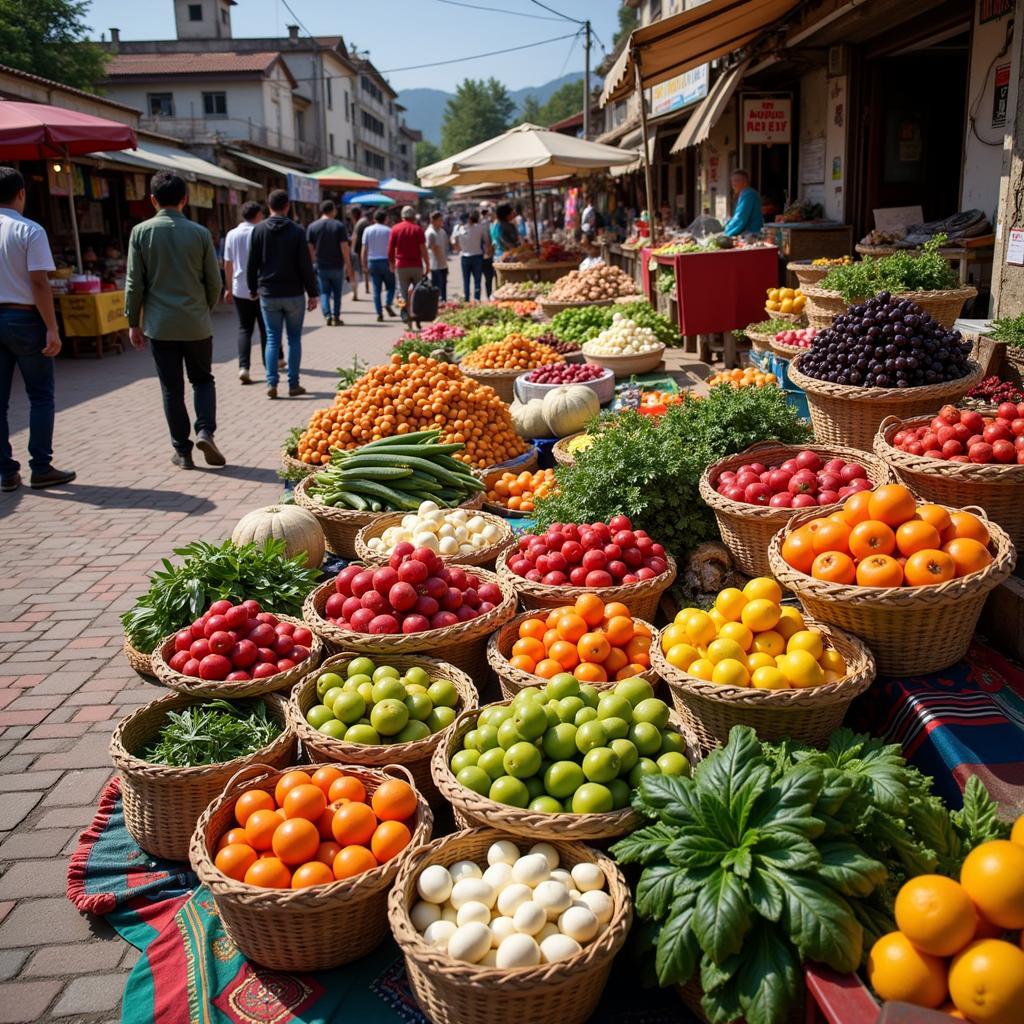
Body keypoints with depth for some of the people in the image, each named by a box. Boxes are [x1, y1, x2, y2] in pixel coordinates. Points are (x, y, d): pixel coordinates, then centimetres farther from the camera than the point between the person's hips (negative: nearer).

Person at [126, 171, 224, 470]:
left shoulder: (141, 232, -4)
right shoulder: (200, 233, -3)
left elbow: (134, 283, -3)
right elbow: (214, 281, 1)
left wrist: (133, 322, 7)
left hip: (160, 325, 0)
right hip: (197, 324, 0)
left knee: (172, 388, 8)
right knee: (203, 380, 16)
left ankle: (182, 451, 11)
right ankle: (205, 431, -5)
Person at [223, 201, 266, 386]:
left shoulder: (232, 234, 3)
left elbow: (227, 263, 7)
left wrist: (229, 288, 16)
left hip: (240, 289, 3)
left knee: (244, 328, 6)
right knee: (265, 329, 10)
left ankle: (243, 367, -8)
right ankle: (269, 365, 16)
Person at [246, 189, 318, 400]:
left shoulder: (259, 230, 0)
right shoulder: (297, 231, -6)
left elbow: (252, 263, 3)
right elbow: (306, 265, -6)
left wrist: (253, 288, 16)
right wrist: (312, 293, 0)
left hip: (268, 295, 2)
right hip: (293, 294, -2)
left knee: (272, 339, 8)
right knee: (294, 338, 8)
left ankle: (272, 383, -1)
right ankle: (293, 384, 7)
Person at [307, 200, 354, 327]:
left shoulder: (312, 227, 3)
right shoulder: (339, 226, -4)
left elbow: (310, 249, 2)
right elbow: (344, 248, -8)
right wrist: (348, 267, -3)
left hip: (321, 267, 1)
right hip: (337, 266, -1)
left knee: (324, 293, 8)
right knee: (337, 293, 12)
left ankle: (327, 315, -9)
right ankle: (336, 317, 12)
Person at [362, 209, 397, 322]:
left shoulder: (368, 230, 5)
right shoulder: (388, 230, 0)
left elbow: (364, 250, 2)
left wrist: (364, 266, 5)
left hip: (372, 262, 2)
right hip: (386, 261, -2)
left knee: (376, 289, 4)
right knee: (391, 285, 11)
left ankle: (379, 313, -2)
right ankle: (388, 304, -12)